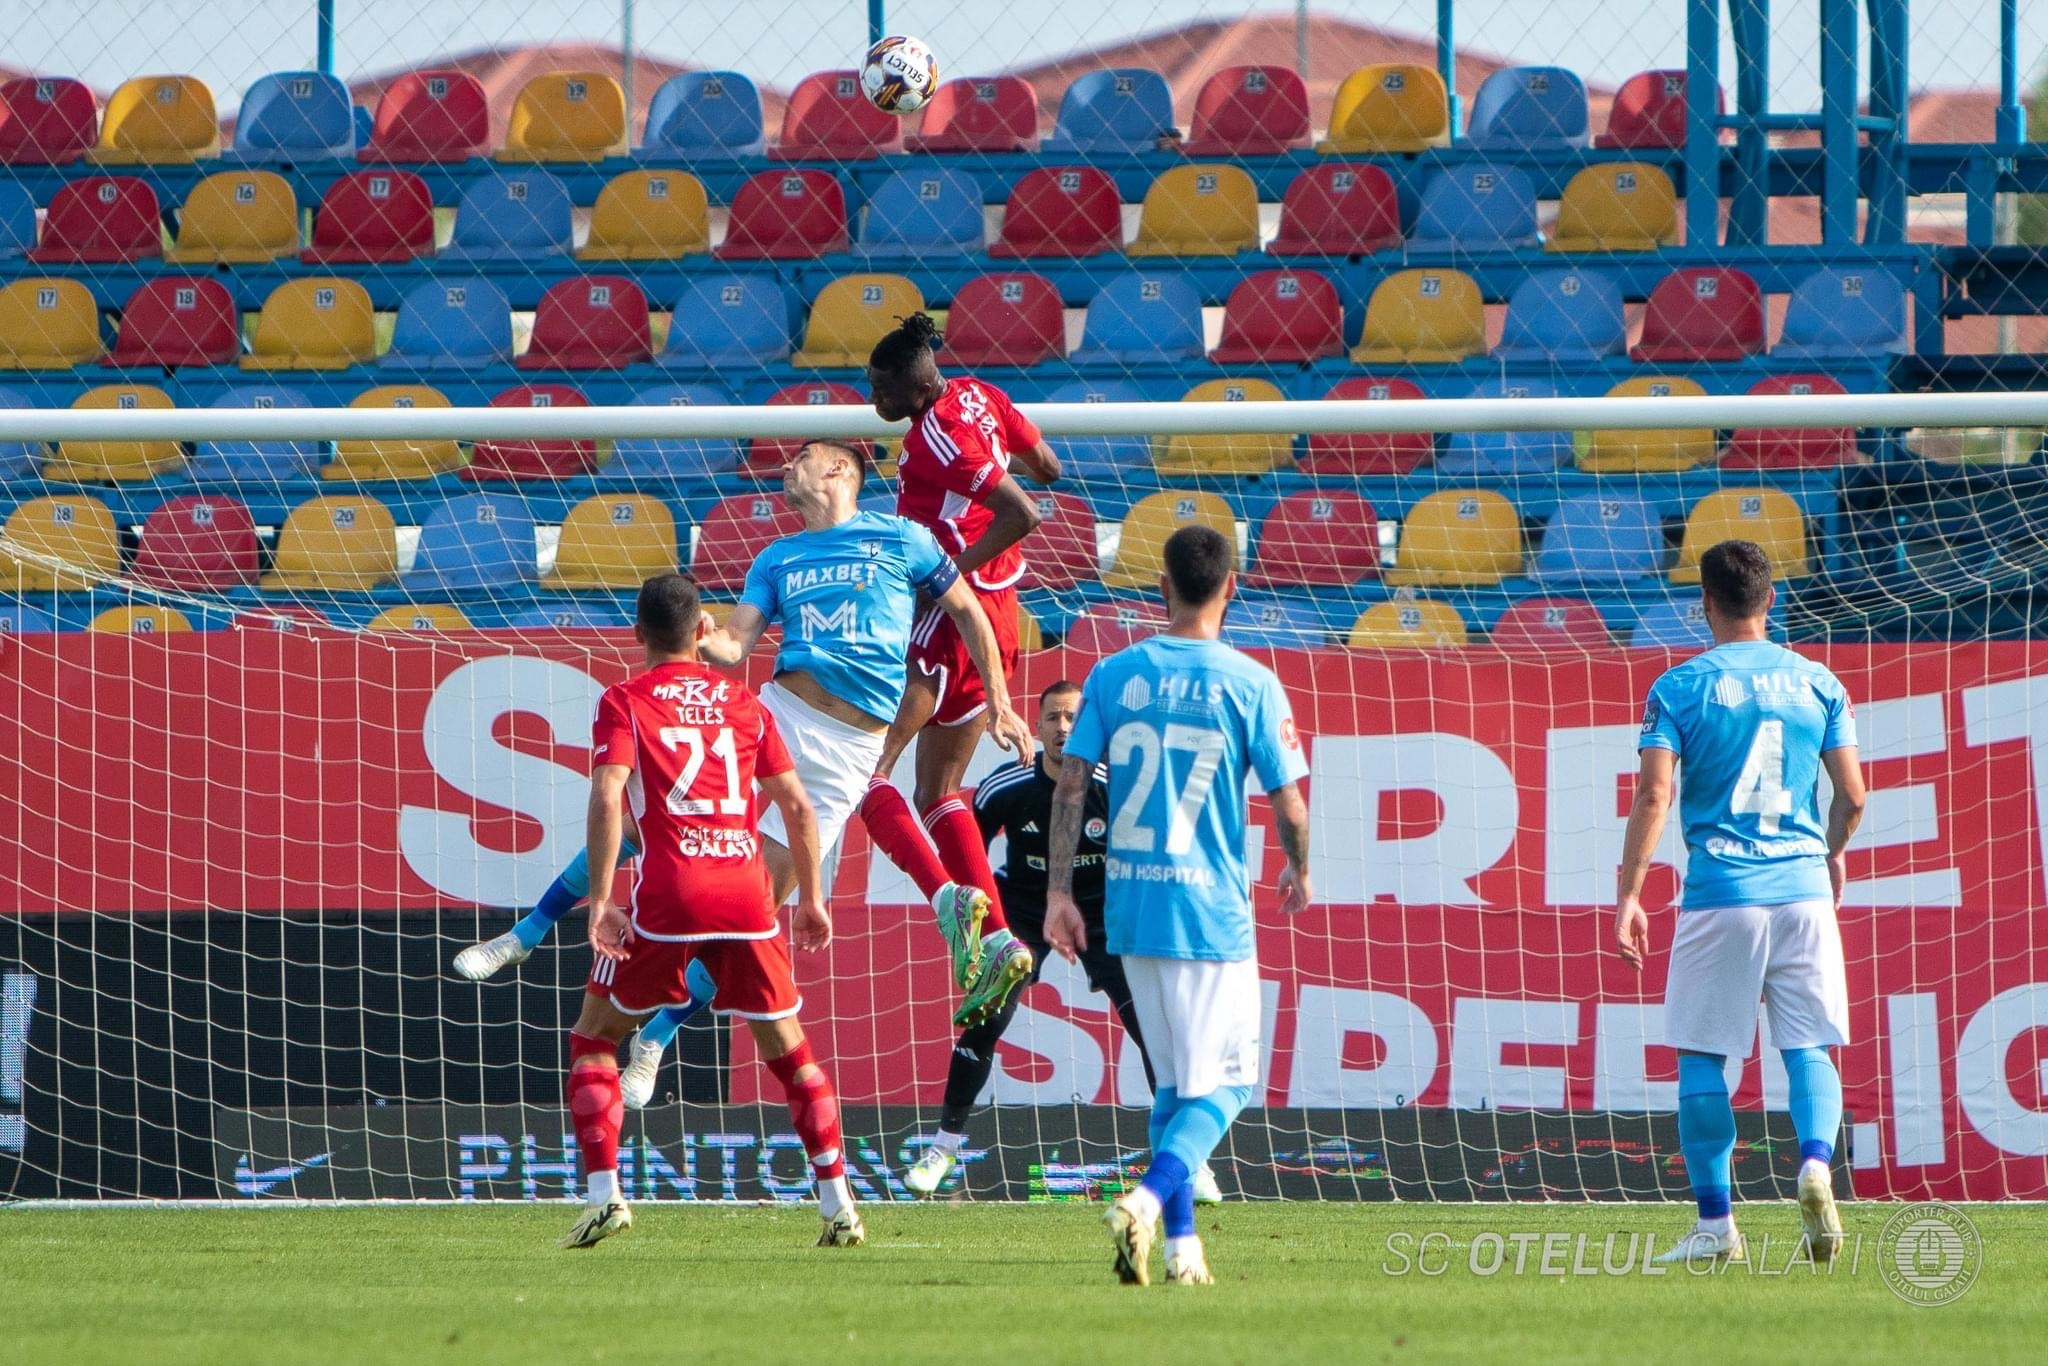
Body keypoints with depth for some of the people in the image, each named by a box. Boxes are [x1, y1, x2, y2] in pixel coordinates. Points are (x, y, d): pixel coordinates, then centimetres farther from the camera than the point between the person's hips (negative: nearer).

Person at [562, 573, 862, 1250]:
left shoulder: (625, 703, 5)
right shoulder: (742, 703, 15)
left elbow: (607, 797, -10)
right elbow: (796, 802, 13)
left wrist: (600, 901, -13)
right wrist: (811, 899, 21)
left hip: (667, 899, -3)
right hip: (747, 898, 3)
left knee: (594, 1037, 13)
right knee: (787, 1048, 13)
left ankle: (603, 1194, 0)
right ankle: (838, 1203, 6)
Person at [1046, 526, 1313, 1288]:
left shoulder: (1113, 676, 2)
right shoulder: (1251, 685, -7)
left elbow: (1071, 782, -2)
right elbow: (1288, 805, -5)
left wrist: (1059, 892, 2)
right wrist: (1299, 874, 14)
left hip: (1130, 906, 4)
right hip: (1211, 910, -4)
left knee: (1174, 1082, 17)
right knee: (1225, 1081, 3)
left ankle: (1181, 1244, 13)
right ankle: (1148, 1198, -21)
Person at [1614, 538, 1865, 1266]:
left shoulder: (1680, 687, -2)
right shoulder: (1818, 684, 6)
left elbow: (1654, 794, -9)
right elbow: (1852, 795, 7)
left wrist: (1629, 893, -7)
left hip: (1719, 894, -2)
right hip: (1803, 888, 2)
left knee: (1701, 1056, 7)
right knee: (1809, 1050, 5)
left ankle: (1715, 1224, 5)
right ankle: (1815, 1163, -23)